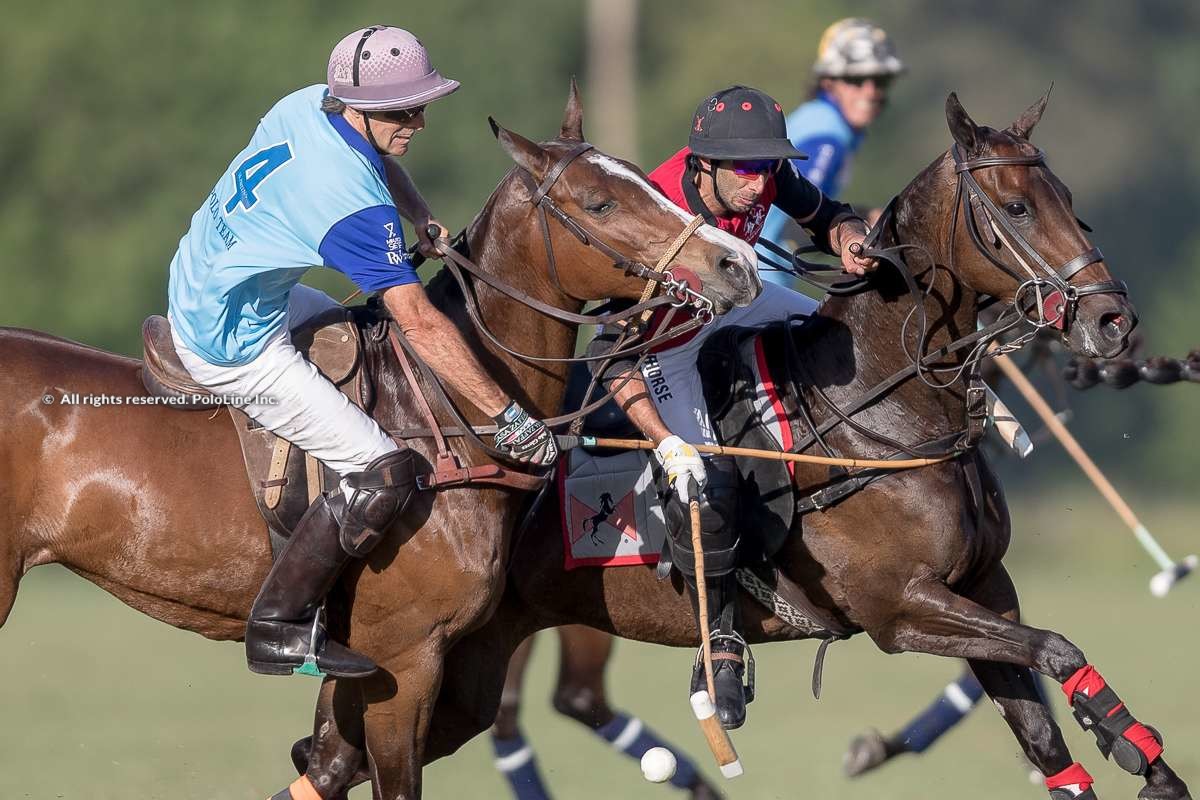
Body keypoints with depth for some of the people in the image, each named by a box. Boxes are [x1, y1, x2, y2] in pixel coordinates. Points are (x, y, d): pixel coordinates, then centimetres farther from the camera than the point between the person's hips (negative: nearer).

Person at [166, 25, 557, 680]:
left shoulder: (307, 106, -3)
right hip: (235, 345, -10)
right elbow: (420, 325, -27)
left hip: (194, 287, 10)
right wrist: (508, 415, -21)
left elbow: (379, 162, 21)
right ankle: (278, 629, -4)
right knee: (383, 472, -12)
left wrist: (422, 218, 2)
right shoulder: (355, 202, -29)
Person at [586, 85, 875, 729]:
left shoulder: (764, 175, -22)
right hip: (661, 348, -6)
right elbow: (611, 354, -38)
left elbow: (826, 217, 1)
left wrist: (850, 241, -24)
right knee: (704, 488, -22)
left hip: (729, 310, 6)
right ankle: (722, 644, -4)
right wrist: (667, 444, -46)